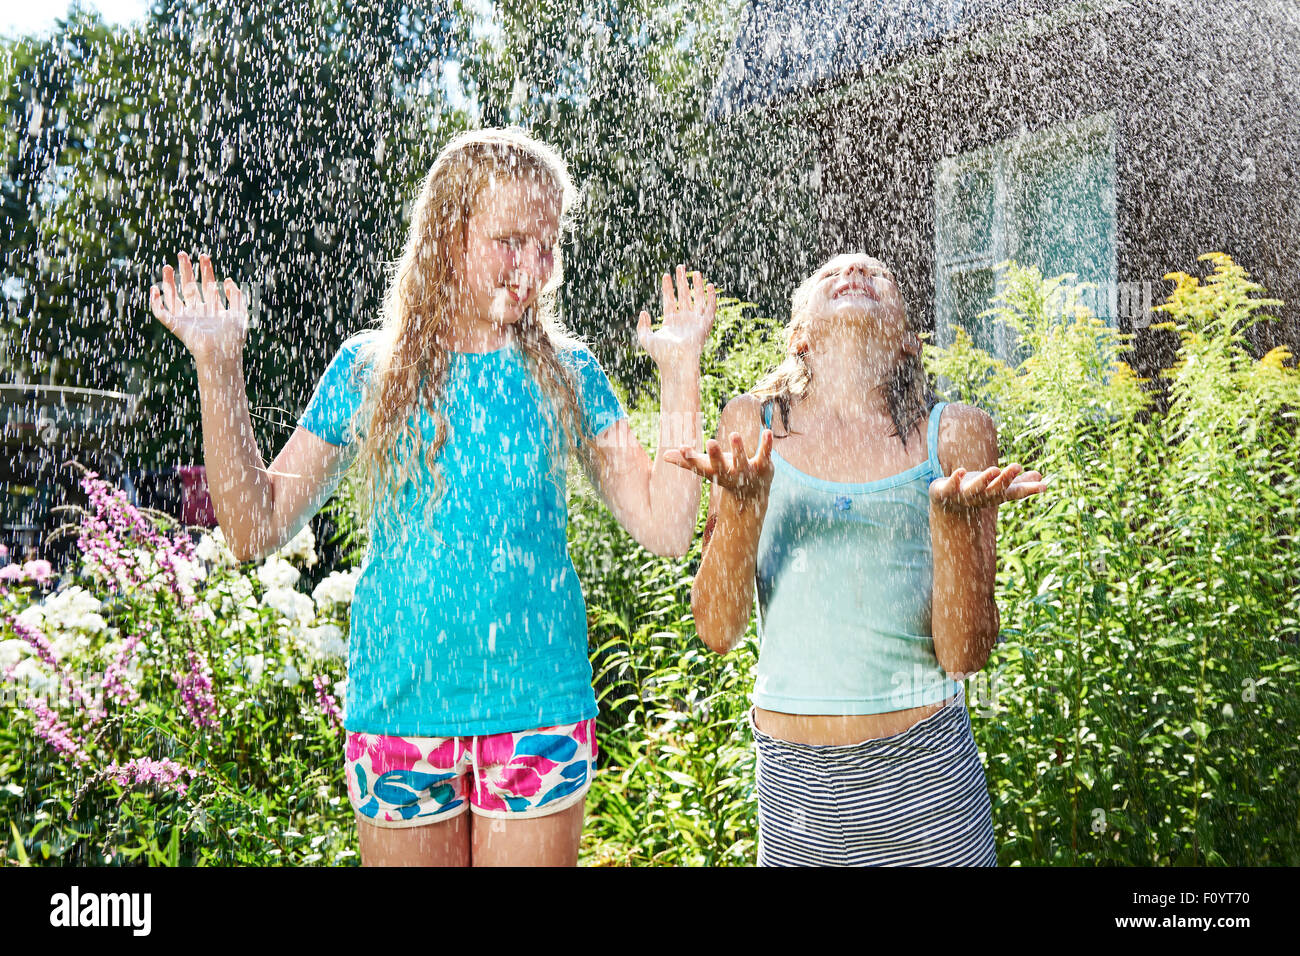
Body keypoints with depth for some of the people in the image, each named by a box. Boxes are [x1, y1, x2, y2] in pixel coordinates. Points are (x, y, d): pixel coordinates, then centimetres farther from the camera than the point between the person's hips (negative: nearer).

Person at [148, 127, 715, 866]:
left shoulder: (566, 373, 3)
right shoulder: (369, 370, 1)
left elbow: (667, 529, -1)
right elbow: (257, 529, -1)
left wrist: (681, 372, -4)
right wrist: (219, 368, -7)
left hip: (539, 705, 1)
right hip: (399, 710, 0)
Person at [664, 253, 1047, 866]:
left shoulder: (955, 433, 0)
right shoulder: (753, 424, 2)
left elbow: (965, 654, -4)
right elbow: (716, 630, -3)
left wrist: (953, 515, -18)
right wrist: (739, 502, -17)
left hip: (921, 770, 0)